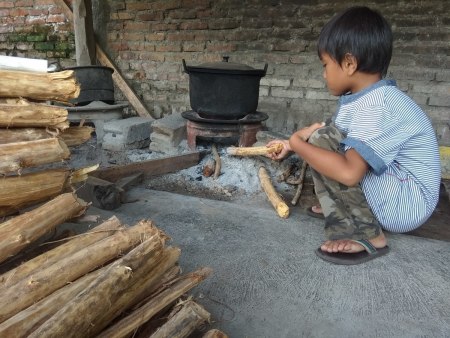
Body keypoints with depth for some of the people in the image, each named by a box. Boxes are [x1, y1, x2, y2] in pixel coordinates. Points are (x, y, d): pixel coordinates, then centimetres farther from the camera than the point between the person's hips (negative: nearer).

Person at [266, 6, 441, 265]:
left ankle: (365, 234, -17)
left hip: (407, 204, -9)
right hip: (388, 188, 10)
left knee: (322, 142, -23)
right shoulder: (359, 97, 2)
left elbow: (348, 172, -37)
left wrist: (297, 144, -24)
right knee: (317, 138, 10)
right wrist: (290, 144, 14)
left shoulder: (379, 107, -27)